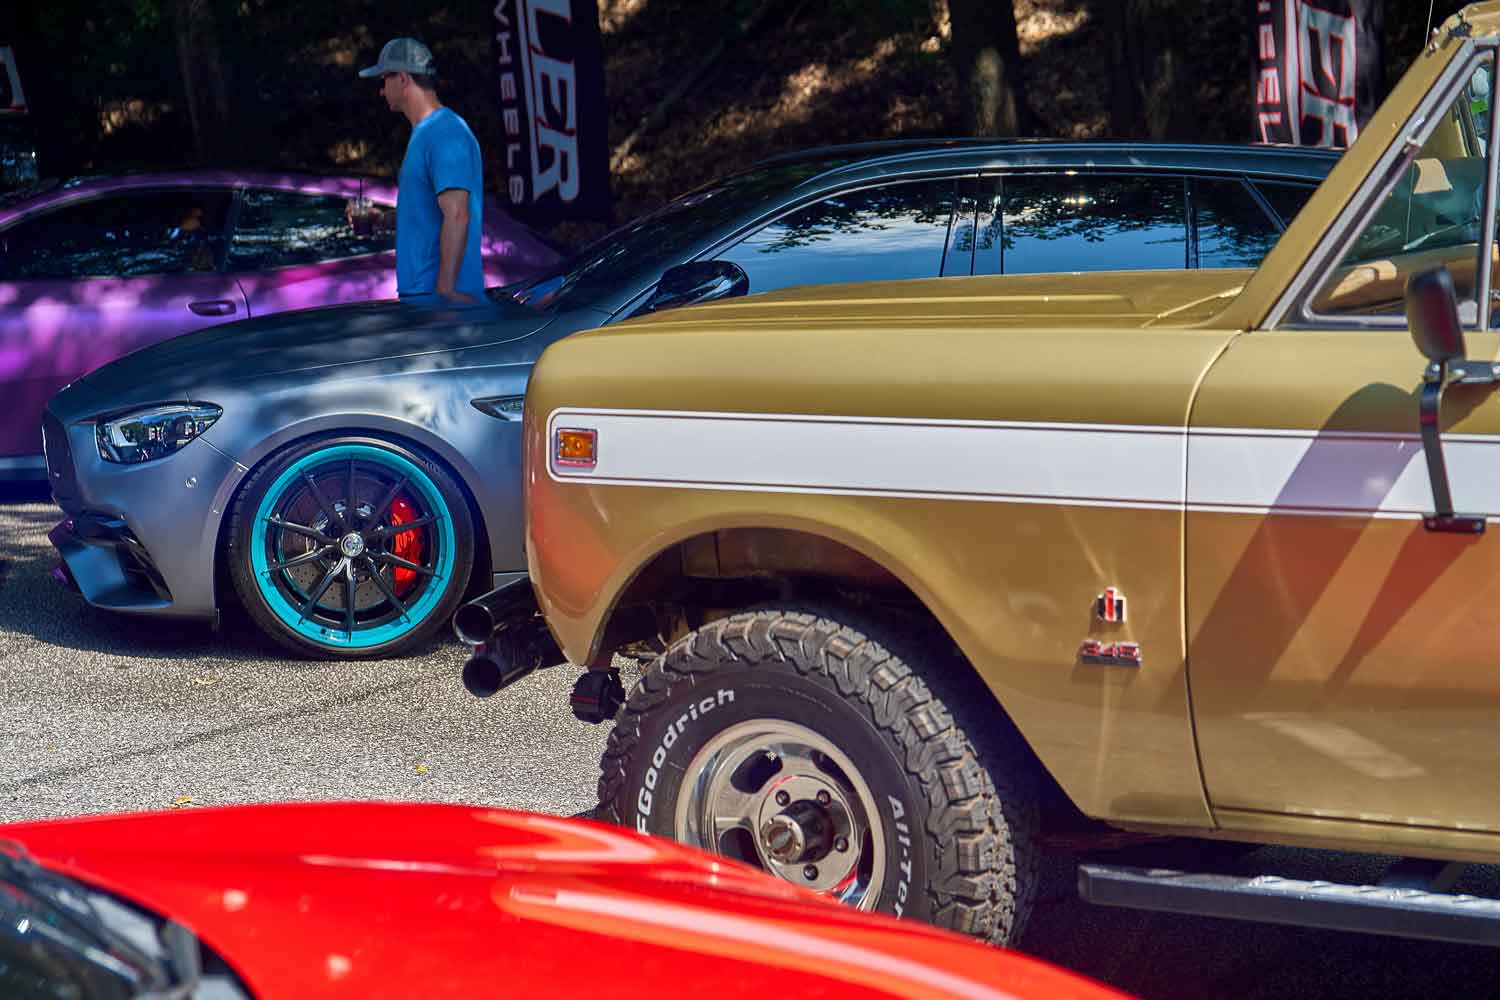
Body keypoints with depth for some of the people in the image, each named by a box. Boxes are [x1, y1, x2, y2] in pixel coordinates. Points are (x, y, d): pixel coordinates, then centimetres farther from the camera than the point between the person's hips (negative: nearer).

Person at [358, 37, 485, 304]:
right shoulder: (423, 132, 18)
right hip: (418, 290, 10)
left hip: (433, 292, -10)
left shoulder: (445, 134, -15)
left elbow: (457, 215, -23)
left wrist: (445, 290, -26)